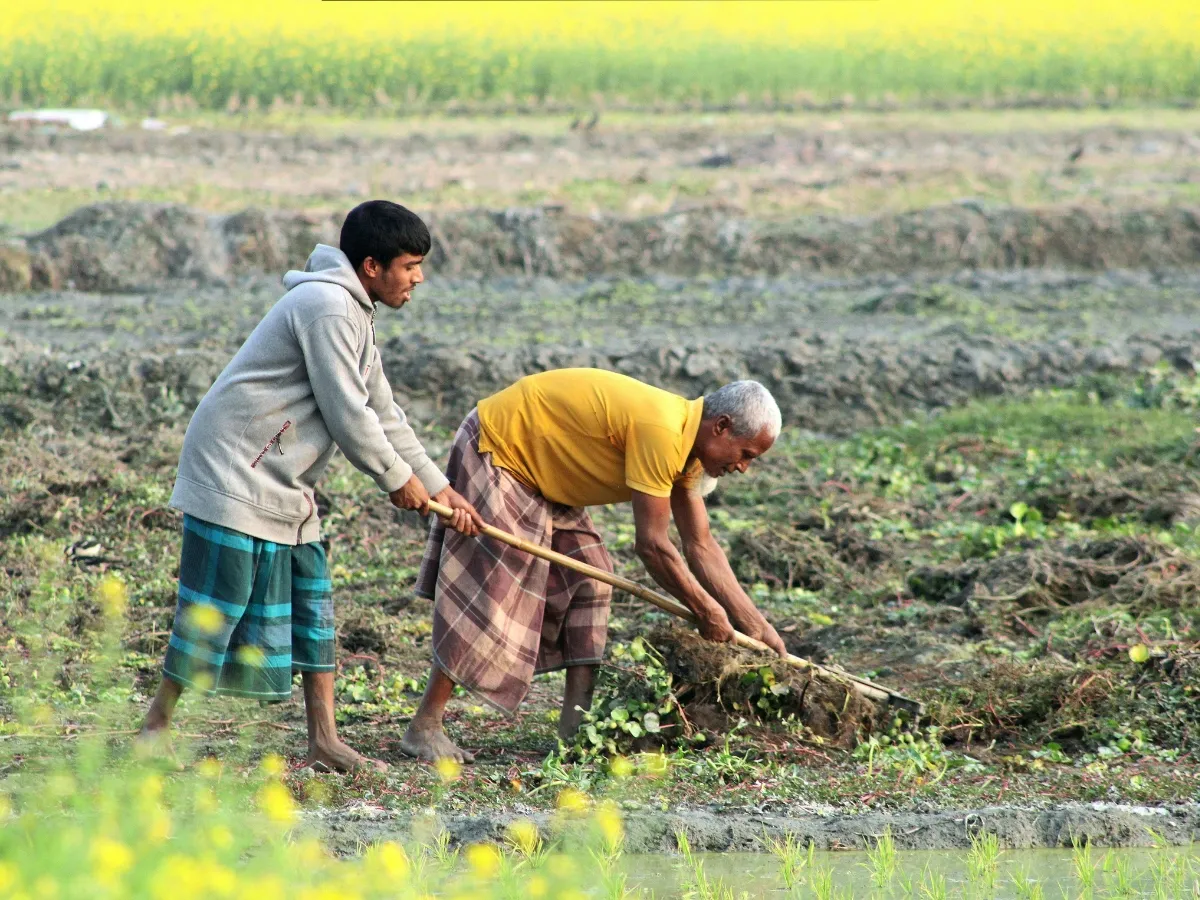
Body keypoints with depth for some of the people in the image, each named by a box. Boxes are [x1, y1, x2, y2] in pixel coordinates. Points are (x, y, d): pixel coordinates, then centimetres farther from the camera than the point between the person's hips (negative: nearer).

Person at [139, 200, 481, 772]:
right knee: (214, 607, -6)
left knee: (311, 606, 9)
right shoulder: (328, 306, -18)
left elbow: (382, 414, 21)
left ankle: (324, 741, 11)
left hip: (285, 486, 10)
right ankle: (157, 726, 4)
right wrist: (398, 480, -6)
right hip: (236, 473, -10)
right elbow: (347, 415, -19)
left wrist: (439, 488, 18)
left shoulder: (354, 315, 16)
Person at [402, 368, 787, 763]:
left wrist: (757, 626, 4)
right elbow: (652, 545, -27)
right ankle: (424, 727, -11)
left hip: (540, 473, 10)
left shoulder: (686, 444, 0)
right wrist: (707, 611, -16)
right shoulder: (661, 432, -30)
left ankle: (576, 722, 2)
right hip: (493, 449, -10)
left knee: (588, 579, 4)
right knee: (489, 588, -13)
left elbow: (701, 547, 6)